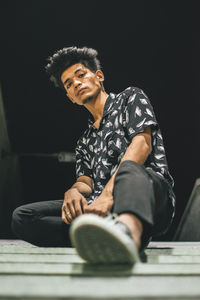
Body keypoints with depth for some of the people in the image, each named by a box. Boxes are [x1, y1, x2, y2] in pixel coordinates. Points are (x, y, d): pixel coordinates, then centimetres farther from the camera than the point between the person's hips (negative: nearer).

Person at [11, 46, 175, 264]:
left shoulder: (131, 97, 17)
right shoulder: (84, 141, 32)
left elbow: (142, 143, -2)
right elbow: (86, 181, 17)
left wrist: (109, 193, -18)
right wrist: (74, 191, -12)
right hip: (101, 208, 5)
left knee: (129, 171, -39)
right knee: (21, 217, -13)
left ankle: (128, 230, -72)